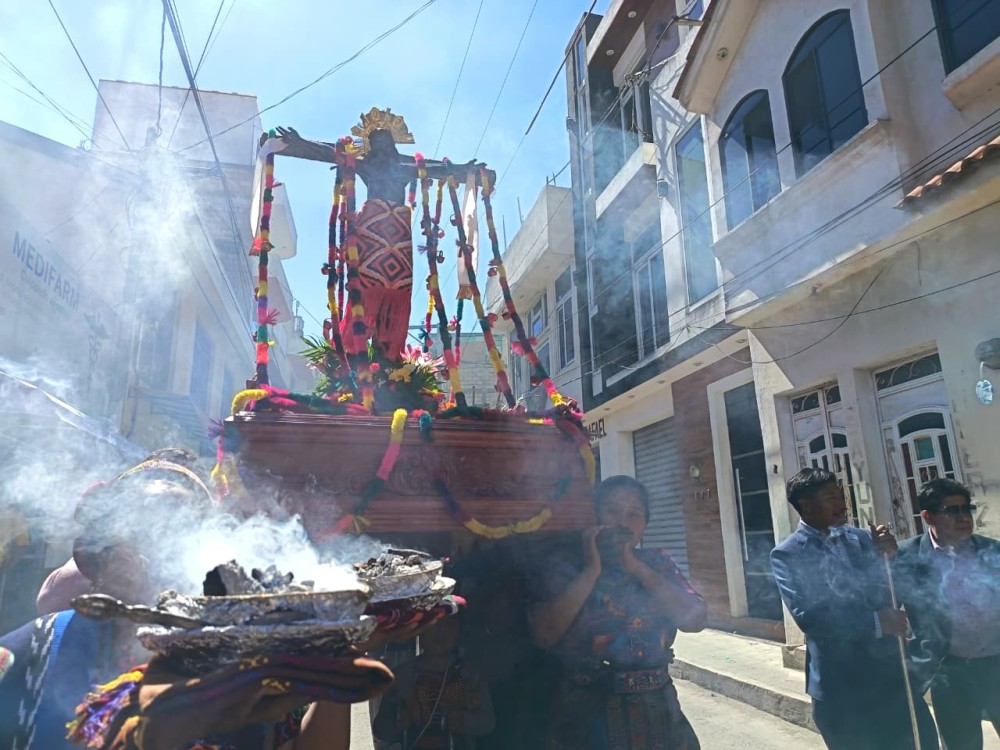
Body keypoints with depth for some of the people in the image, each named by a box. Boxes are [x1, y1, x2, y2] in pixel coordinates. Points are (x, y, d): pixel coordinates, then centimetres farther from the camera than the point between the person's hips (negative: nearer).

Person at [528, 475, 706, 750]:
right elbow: (544, 635, -18)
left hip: (657, 711, 3)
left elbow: (695, 619, -9)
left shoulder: (658, 564, 4)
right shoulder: (563, 569, -5)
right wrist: (591, 571, -16)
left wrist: (635, 567, -13)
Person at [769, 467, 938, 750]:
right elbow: (807, 616, -20)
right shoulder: (787, 555, -10)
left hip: (890, 671, 5)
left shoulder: (860, 538, 6)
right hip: (840, 687, -4)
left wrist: (889, 556, -10)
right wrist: (875, 622, -20)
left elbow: (892, 592, 6)